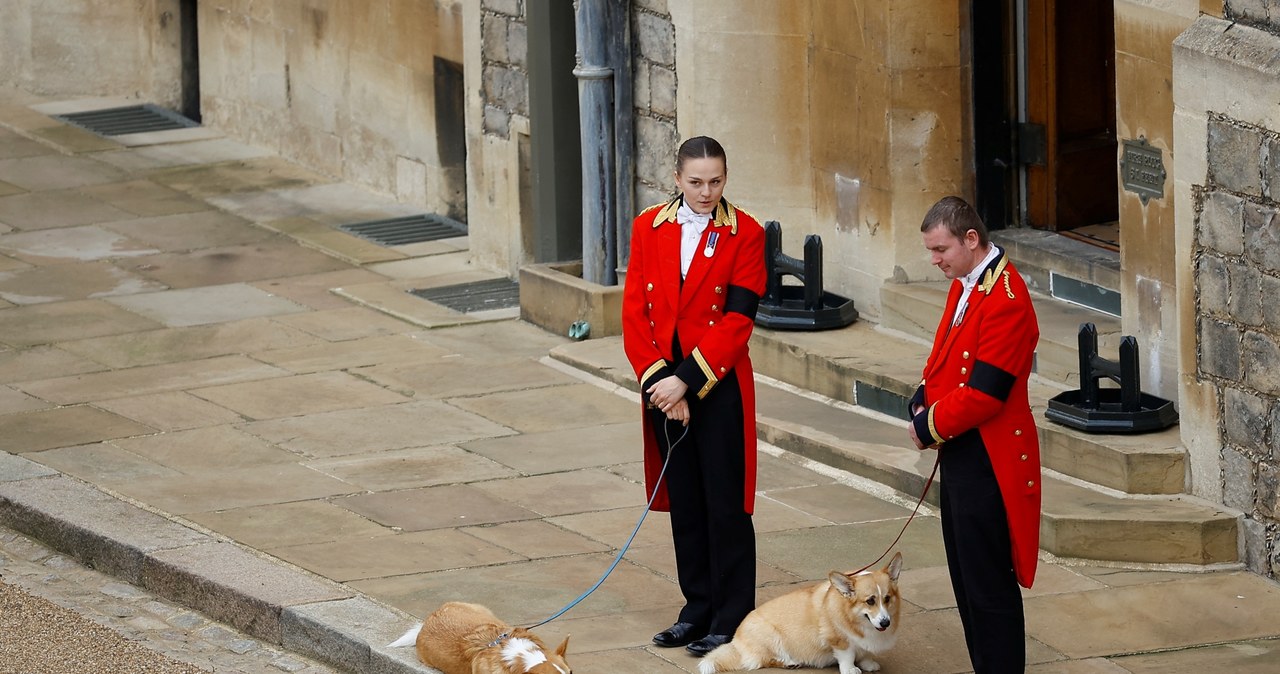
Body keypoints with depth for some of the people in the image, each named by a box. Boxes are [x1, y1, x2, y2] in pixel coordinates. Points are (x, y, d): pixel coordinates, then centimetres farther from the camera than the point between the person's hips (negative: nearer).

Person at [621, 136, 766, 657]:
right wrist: (658, 381, -10)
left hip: (721, 387, -4)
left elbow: (737, 319, -13)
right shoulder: (648, 228, 4)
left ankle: (731, 619, 7)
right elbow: (635, 313, 1)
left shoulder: (744, 234, -7)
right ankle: (698, 609, 22)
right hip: (664, 383, 4)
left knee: (725, 503, 0)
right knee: (683, 501, 12)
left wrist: (684, 379, -17)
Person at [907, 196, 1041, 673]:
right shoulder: (964, 285, 10)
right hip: (959, 454, 10)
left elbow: (983, 394, -23)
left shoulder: (1006, 300, -21)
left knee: (988, 584, -4)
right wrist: (923, 402, 0)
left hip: (987, 464, -10)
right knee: (966, 578, 15)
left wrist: (929, 426, -12)